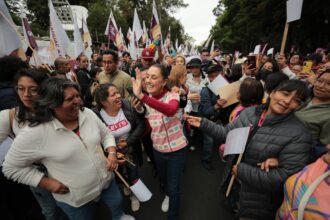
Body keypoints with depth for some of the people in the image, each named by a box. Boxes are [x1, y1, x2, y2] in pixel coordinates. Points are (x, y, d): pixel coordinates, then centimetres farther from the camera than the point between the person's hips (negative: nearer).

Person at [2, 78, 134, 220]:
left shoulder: (88, 114, -11)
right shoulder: (34, 134, -24)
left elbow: (106, 134, 2)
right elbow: (11, 167, -10)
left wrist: (112, 153, -14)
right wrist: (47, 183, -15)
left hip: (106, 180, 4)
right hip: (74, 198, -3)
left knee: (117, 203, 28)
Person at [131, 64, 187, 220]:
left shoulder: (172, 96, -20)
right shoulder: (146, 101, -4)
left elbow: (171, 111, -47)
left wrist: (141, 96, -54)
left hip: (176, 150, -5)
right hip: (158, 150, 5)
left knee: (174, 187, 10)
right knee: (163, 180, 29)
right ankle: (168, 195, 64)